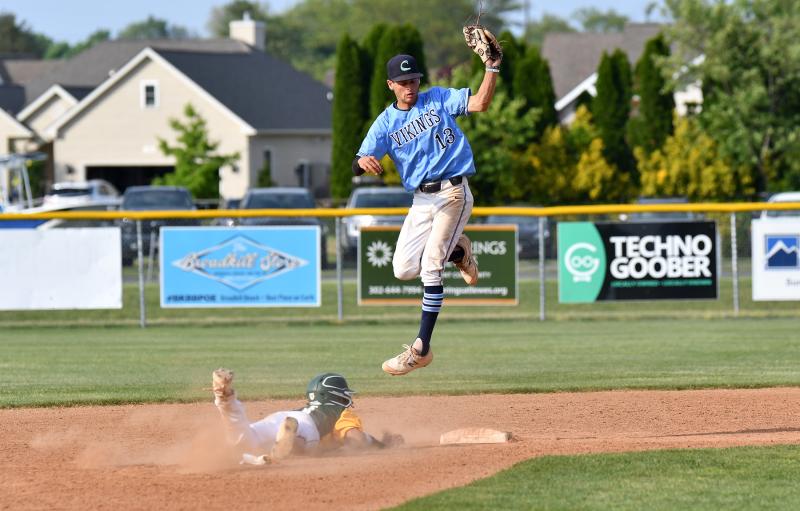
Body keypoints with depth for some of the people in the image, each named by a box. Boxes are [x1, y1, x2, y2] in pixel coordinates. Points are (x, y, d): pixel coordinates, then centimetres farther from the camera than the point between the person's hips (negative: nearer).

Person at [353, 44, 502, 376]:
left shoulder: (439, 100, 3)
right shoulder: (385, 123, 7)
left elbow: (480, 103, -9)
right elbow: (358, 165, -5)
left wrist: (492, 67, -20)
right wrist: (363, 162, -29)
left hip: (453, 193, -5)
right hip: (421, 201, 5)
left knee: (430, 268, -13)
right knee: (404, 269, -2)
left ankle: (421, 348, -11)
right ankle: (457, 251, 28)